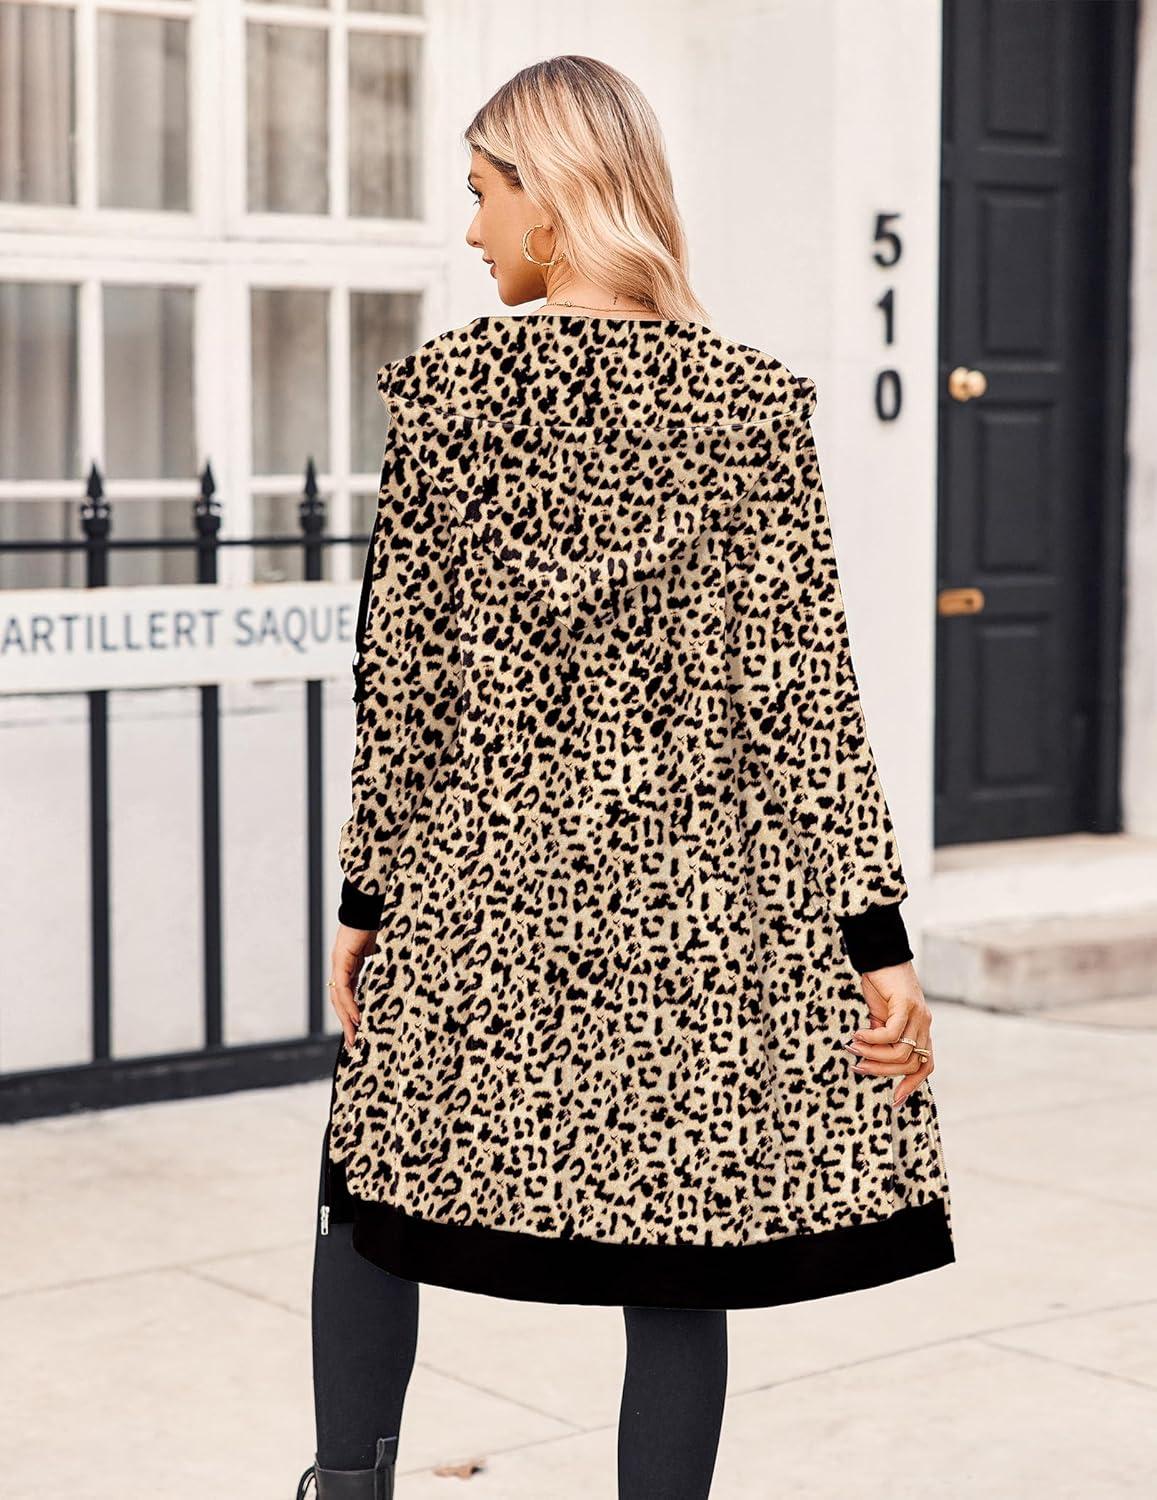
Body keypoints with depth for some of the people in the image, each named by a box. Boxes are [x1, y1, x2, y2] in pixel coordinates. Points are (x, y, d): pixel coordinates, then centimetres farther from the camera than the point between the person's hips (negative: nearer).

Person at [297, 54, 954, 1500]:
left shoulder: (447, 379, -4)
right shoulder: (754, 395, 0)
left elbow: (402, 663, -2)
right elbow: (806, 683, -3)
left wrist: (366, 894, 7)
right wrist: (878, 935, -1)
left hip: (481, 869, 0)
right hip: (696, 891, 1)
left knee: (377, 1186, 20)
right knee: (677, 1266, 6)